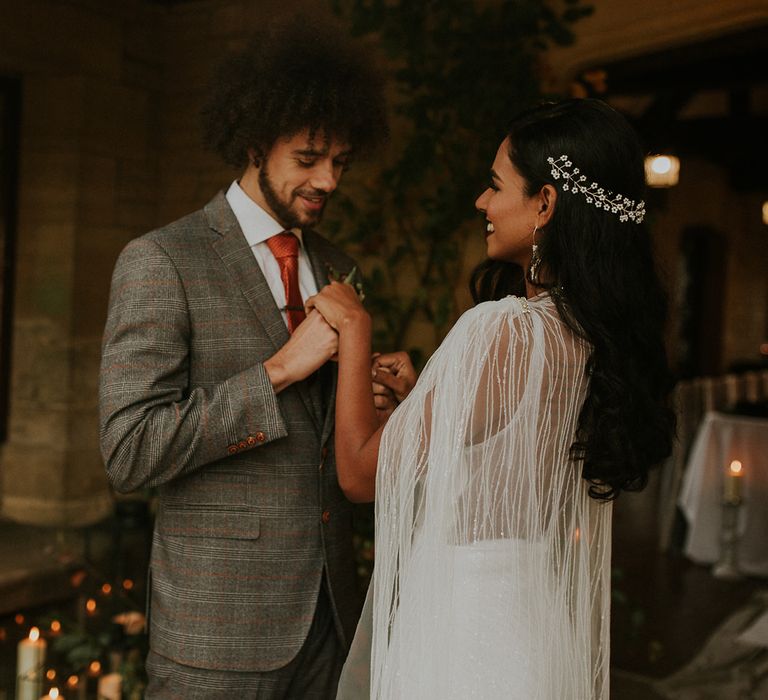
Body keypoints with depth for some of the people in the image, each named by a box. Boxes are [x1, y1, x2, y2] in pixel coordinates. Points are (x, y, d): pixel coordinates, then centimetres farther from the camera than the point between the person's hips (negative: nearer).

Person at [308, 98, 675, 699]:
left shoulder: (503, 330, -24)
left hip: (462, 626, -8)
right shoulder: (599, 333, 1)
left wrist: (355, 332, -6)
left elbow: (362, 474, -16)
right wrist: (415, 393, 15)